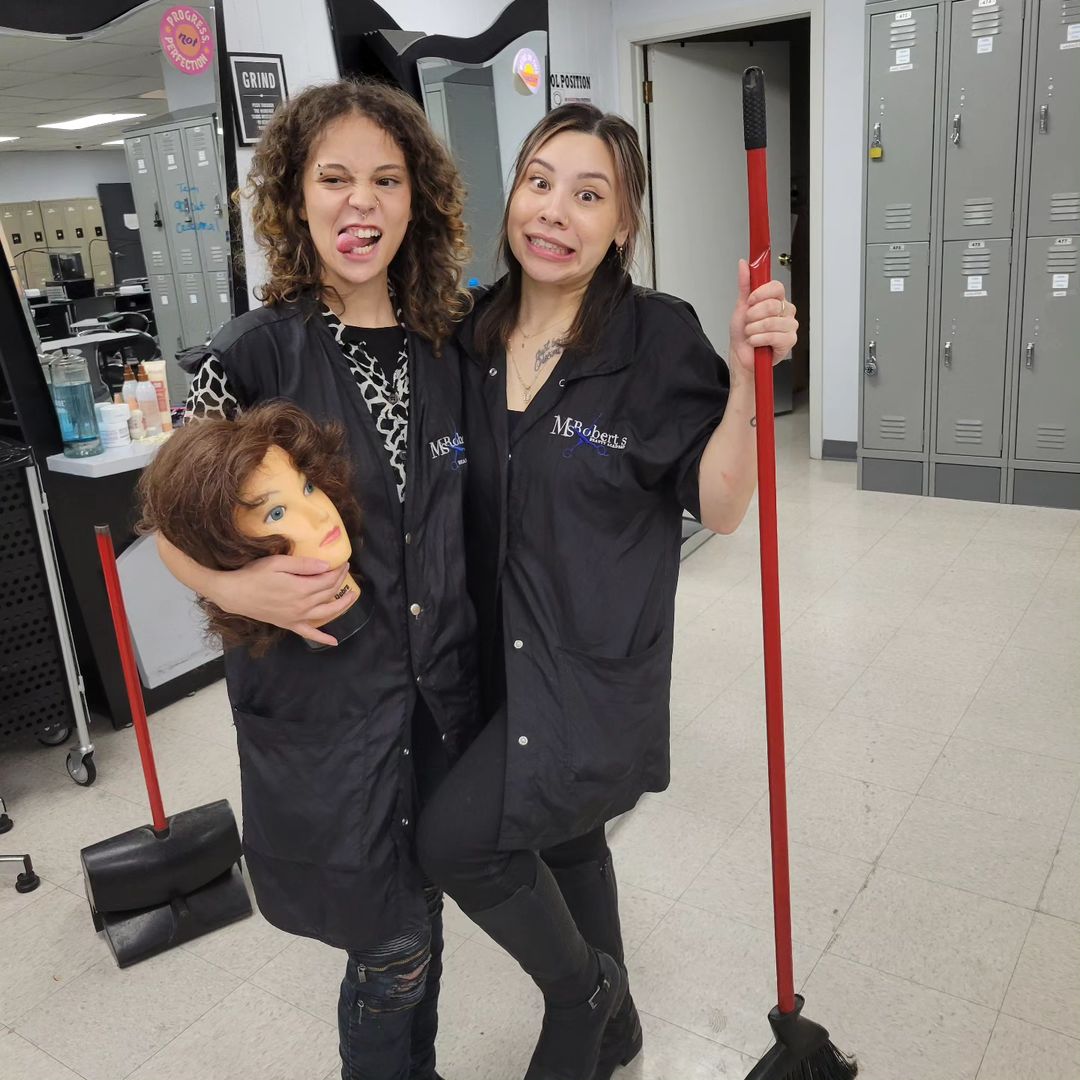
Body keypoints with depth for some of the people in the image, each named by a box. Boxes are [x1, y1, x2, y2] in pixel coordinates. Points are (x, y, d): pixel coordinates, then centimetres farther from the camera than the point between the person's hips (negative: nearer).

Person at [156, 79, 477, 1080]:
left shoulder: (444, 343, 0)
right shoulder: (254, 354, -13)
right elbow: (171, 526, -6)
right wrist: (237, 587, -25)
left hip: (440, 686, 5)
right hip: (323, 699, -4)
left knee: (420, 916, 22)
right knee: (394, 947, 9)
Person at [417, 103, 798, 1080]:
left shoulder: (660, 339, -14)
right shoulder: (471, 338, 0)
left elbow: (719, 509, -14)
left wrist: (744, 379, -27)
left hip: (595, 666, -5)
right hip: (500, 656, 6)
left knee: (457, 837, -11)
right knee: (565, 835, 21)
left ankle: (582, 992, 22)